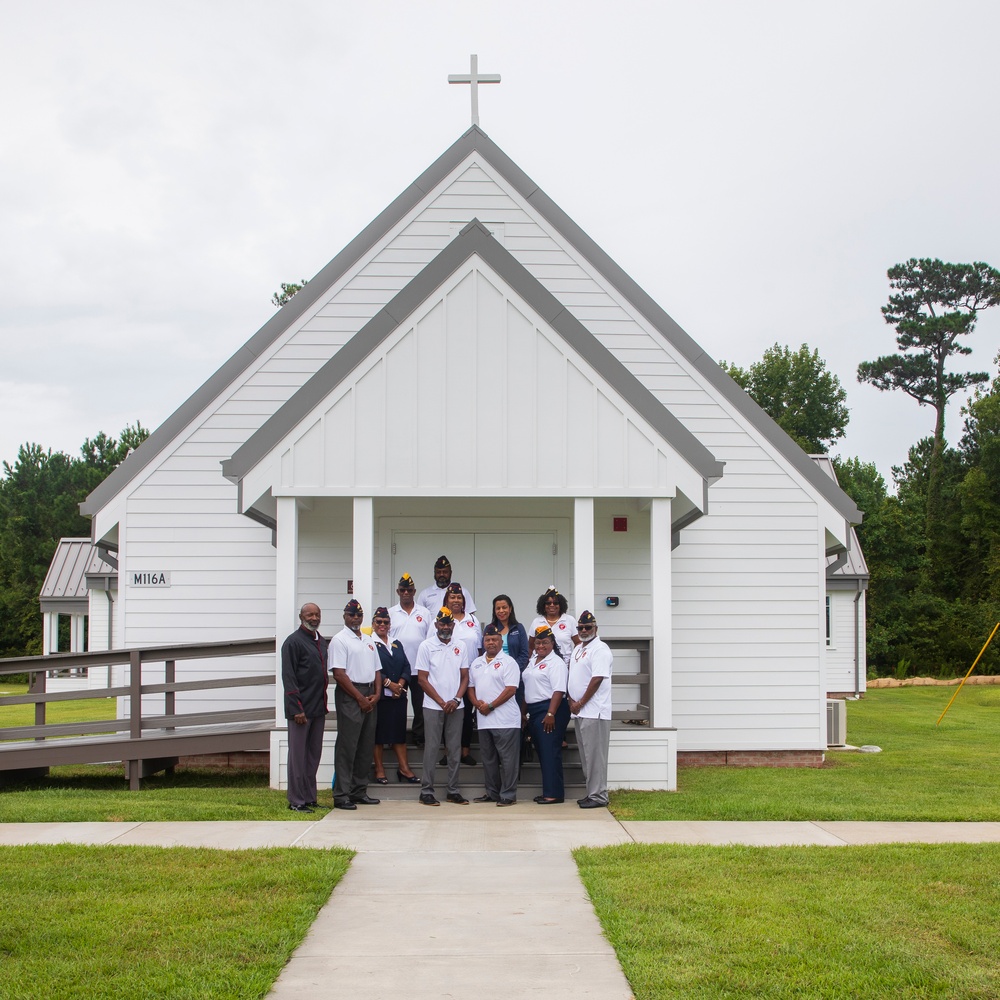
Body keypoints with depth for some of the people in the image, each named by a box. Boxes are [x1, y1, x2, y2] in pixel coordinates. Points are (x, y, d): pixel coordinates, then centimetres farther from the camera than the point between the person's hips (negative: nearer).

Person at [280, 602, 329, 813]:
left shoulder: (322, 642, 15)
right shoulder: (293, 642, -9)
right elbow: (288, 677, -13)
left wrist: (324, 703, 15)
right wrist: (296, 709, -18)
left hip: (318, 708, 8)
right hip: (301, 709, -8)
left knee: (314, 755, 12)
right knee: (298, 755, -2)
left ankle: (310, 798, 20)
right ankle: (296, 801, 3)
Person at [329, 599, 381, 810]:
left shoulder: (369, 641, 18)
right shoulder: (340, 640, -6)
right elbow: (339, 674, -13)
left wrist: (376, 695, 2)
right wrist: (360, 698, -14)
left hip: (370, 696, 8)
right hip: (349, 696, -8)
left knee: (366, 746, 9)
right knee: (347, 746, -7)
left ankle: (359, 791, 17)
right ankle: (341, 795, -5)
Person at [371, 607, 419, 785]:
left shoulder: (397, 644, 18)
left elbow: (406, 667, 11)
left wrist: (400, 684, -6)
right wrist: (389, 684, -15)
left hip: (398, 695, 5)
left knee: (399, 730, 5)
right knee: (377, 732, -1)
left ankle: (404, 768, 8)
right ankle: (379, 769, 5)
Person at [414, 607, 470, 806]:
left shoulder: (460, 646, 9)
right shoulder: (426, 646, -1)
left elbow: (465, 676, 10)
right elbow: (422, 679, -4)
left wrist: (456, 699, -7)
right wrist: (442, 702, -9)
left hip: (455, 706, 3)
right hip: (433, 706, -3)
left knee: (455, 749, 6)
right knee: (431, 749, -2)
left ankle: (453, 791, 12)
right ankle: (426, 791, 3)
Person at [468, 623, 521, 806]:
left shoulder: (508, 662, -5)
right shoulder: (476, 663, 16)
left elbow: (511, 689, -13)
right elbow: (470, 686, 17)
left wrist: (490, 706, -15)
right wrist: (477, 703, -3)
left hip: (505, 720, -7)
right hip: (483, 720, 7)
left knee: (507, 758, -4)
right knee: (488, 759, 12)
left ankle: (508, 795, -1)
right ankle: (492, 793, 21)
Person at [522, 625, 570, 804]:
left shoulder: (555, 662, -10)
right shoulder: (533, 661, 17)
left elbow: (558, 690, -18)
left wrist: (550, 714, -24)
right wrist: (525, 711, 18)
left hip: (550, 710, -9)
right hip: (534, 711, 9)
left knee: (550, 752, -9)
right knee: (541, 752, 10)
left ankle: (554, 793, -7)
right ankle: (548, 791, 16)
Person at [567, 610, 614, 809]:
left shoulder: (599, 649, -10)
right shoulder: (578, 649, 19)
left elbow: (597, 679, -17)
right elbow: (572, 677, 19)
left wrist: (580, 703, -14)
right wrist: (571, 700, 3)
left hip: (594, 712, -9)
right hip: (579, 711, 9)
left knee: (594, 755, -8)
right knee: (586, 755, 12)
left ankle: (598, 796, -5)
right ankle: (592, 792, 18)